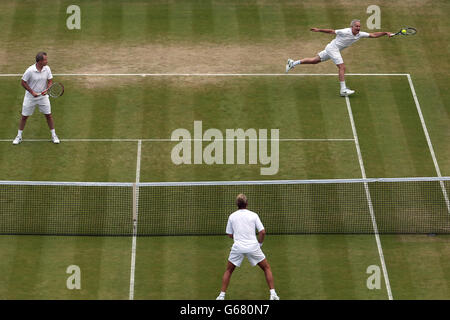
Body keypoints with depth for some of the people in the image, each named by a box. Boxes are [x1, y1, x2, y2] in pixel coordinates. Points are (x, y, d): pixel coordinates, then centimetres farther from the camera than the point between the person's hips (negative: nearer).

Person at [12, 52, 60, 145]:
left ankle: (53, 135, 21)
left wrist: (47, 89, -17)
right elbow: (23, 83, -11)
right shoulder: (30, 70, -22)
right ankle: (19, 136, 21)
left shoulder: (47, 69, -10)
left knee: (48, 115, 5)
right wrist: (32, 92, -16)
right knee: (24, 116, 6)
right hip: (30, 97, -3)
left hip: (43, 96, 3)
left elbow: (50, 81, 2)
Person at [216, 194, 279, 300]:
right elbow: (262, 232, -2)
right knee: (267, 268, 14)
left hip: (237, 247, 1)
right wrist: (259, 243, 12)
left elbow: (230, 234, 12)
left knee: (228, 271, 19)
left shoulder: (232, 216, 6)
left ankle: (222, 295, 9)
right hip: (253, 246, -1)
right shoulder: (253, 215, 2)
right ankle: (273, 294, 3)